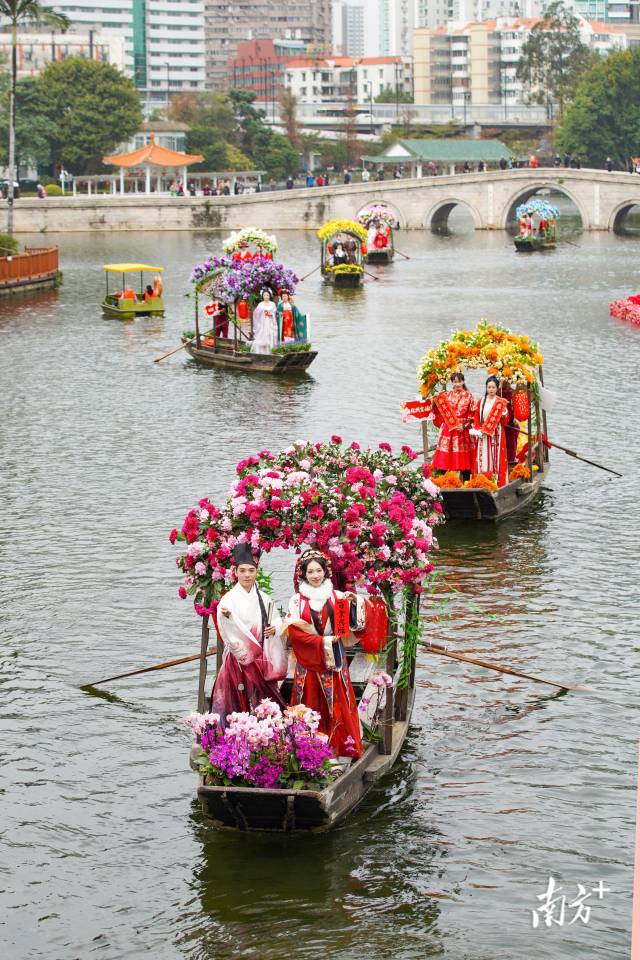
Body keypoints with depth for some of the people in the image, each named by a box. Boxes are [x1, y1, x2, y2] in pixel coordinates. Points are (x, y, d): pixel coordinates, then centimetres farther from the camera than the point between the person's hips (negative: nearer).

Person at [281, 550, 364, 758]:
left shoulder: (337, 597, 5)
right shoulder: (297, 600, 1)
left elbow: (352, 624, -2)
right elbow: (294, 632, -6)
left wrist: (355, 603, -19)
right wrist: (322, 642, -11)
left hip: (334, 660, 1)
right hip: (309, 661, -1)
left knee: (337, 704, 0)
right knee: (311, 706, 0)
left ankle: (341, 747, 5)